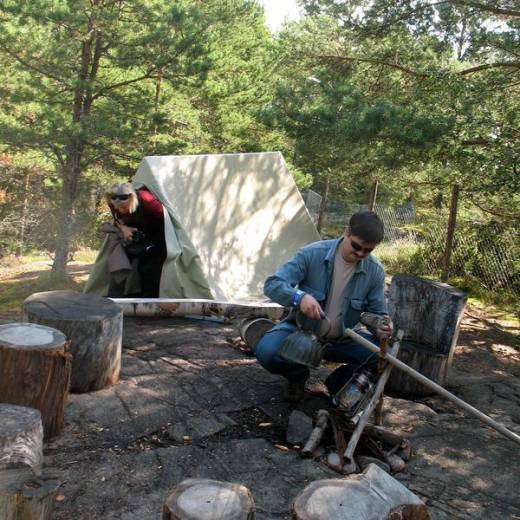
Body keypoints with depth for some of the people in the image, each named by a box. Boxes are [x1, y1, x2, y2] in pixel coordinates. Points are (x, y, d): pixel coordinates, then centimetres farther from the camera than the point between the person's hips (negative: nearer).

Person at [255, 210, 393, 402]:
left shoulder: (375, 271, -11)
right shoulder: (312, 254, -20)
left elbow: (377, 312, -1)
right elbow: (272, 284, -22)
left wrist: (382, 327, -26)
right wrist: (299, 297, -43)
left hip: (341, 339, 2)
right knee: (267, 351, -31)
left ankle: (338, 382, 6)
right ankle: (297, 376, 5)